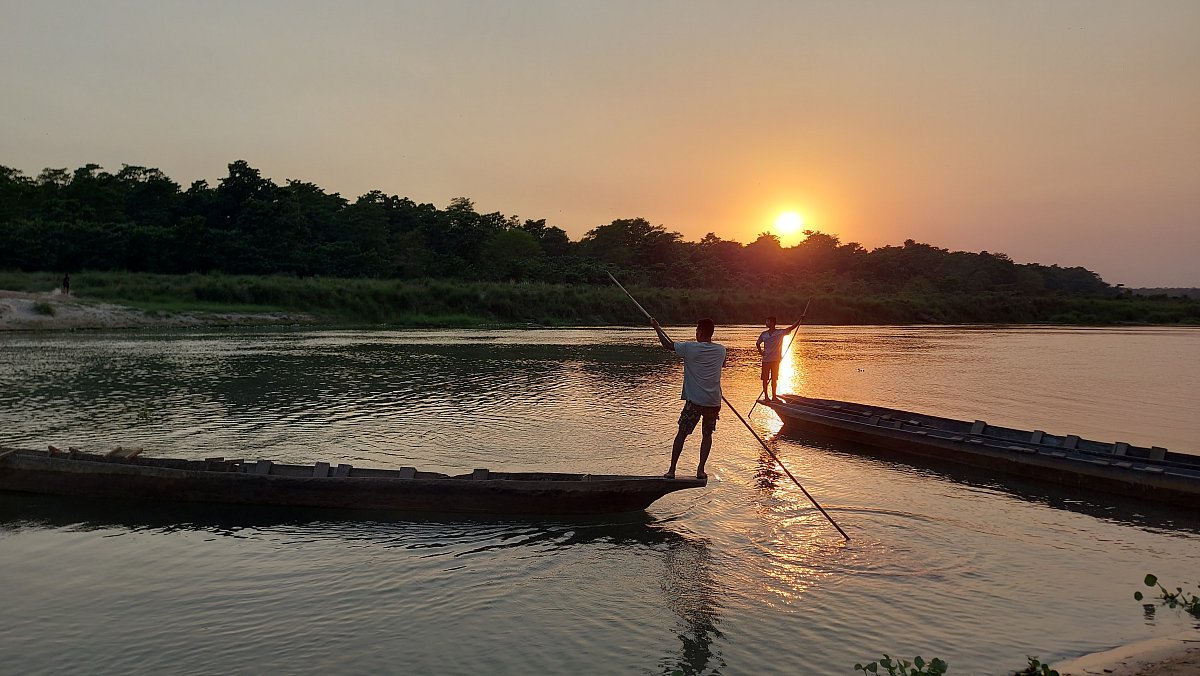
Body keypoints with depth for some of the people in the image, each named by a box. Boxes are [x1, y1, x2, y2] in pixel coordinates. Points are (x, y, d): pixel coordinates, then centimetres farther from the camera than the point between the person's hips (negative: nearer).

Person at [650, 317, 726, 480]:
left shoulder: (690, 348, -9)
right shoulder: (721, 350, 3)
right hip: (713, 402, 3)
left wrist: (657, 328, 17)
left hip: (694, 401, -3)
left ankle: (672, 470, 8)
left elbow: (667, 345, 3)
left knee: (681, 433, 8)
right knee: (707, 434, 16)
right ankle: (700, 470, 8)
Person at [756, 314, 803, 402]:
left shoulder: (780, 332, -3)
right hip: (766, 360, 1)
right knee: (765, 379, 2)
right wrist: (760, 351, 4)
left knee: (774, 379, 7)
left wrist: (799, 320, -22)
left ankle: (774, 396, 15)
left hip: (775, 360, -1)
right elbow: (757, 343, 19)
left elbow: (791, 328, -12)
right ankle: (766, 396, 10)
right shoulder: (763, 334, 4)